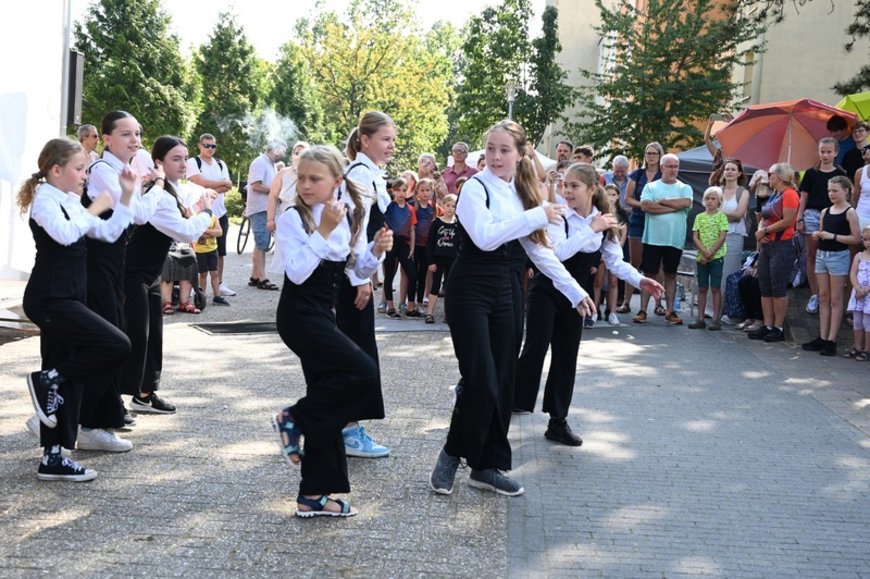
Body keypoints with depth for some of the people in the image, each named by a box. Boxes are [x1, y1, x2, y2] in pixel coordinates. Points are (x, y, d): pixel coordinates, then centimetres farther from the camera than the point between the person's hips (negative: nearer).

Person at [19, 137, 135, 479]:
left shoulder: (70, 203, 18)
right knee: (117, 346, -18)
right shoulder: (45, 199, -8)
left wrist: (126, 196, 13)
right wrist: (94, 209, -13)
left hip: (64, 300, 10)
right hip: (49, 300, -9)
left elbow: (109, 233, 21)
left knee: (67, 380, 8)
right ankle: (48, 379, -5)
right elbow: (65, 233, -27)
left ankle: (53, 457, 12)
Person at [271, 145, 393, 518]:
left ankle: (313, 496, 14)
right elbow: (297, 272, -21)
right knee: (362, 372, -19)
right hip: (298, 315, -7)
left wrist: (377, 250, -6)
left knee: (327, 397, 7)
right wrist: (323, 231, -24)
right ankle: (294, 418, 0)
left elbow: (360, 271, 14)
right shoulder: (292, 219, -11)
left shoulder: (350, 219, 6)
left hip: (323, 316, 7)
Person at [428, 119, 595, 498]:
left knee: (503, 381, 6)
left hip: (509, 293, 6)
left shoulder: (522, 194, 12)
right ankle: (452, 454, 9)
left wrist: (575, 290, 9)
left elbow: (538, 250, 13)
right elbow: (485, 237, -24)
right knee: (480, 380, -11)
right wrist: (537, 215, -22)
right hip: (472, 291, -6)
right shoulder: (476, 187, -8)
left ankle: (488, 466, 15)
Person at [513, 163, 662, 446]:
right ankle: (513, 404, 2)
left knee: (566, 357, 8)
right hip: (546, 290, -4)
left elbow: (615, 261, 2)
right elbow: (559, 252, -29)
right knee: (536, 349, -13)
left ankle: (558, 422, 16)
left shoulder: (605, 221, -1)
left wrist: (640, 280, -13)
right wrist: (591, 229, -28)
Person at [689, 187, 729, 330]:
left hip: (717, 256, -3)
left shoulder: (721, 216, -1)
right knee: (702, 288, 7)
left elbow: (722, 237, -8)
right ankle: (701, 319, 11)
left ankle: (716, 320, 0)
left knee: (715, 288, -3)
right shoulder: (699, 217, 8)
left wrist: (711, 253, -14)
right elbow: (695, 237, 1)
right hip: (701, 257, 3)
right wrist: (704, 252, -13)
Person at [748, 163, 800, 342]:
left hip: (782, 246, -9)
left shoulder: (789, 194, -9)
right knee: (765, 288, 8)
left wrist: (765, 231, -12)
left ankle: (778, 329, -1)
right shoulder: (773, 196, 18)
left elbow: (788, 221, -18)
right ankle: (767, 326, 12)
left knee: (778, 289, -6)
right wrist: (760, 231, -2)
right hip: (766, 245, 9)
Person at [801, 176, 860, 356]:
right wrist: (817, 235, 0)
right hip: (821, 254, 6)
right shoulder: (825, 212, 11)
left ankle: (831, 341, -1)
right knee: (823, 297, 7)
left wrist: (832, 236, -17)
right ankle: (822, 338, 11)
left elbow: (856, 238, -12)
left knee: (835, 300, -2)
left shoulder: (850, 212, -6)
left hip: (838, 256, -6)